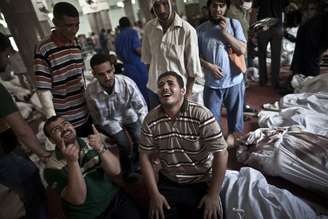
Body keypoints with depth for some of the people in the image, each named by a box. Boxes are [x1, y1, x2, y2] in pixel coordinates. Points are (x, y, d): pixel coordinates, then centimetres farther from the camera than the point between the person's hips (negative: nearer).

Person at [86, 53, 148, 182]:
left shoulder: (127, 83, -30)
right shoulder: (91, 91, -28)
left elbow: (142, 108, -24)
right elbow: (101, 120, -17)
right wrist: (122, 132, -20)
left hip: (129, 116, 1)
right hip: (109, 121, -1)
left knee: (141, 140, -11)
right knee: (124, 143, -16)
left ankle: (134, 167, 22)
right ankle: (126, 171, 17)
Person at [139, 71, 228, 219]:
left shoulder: (201, 115, -21)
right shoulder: (151, 120, -10)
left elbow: (221, 153, -18)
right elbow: (145, 157, -3)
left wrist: (213, 195, -16)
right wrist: (154, 194, -7)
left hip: (203, 183, -2)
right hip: (168, 183, 3)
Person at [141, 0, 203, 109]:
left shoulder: (187, 30, -17)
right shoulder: (148, 27, -3)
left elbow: (193, 66, -11)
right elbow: (148, 58, 8)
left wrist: (188, 93, -7)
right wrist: (152, 79, 11)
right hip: (154, 89, 4)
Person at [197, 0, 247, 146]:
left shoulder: (234, 24, -3)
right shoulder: (201, 30, -2)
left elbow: (242, 50, -11)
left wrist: (225, 32, -16)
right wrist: (209, 65, -16)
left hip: (234, 81, 1)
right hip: (212, 83, 0)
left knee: (234, 111, 19)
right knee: (211, 115, 11)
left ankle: (231, 133, 46)